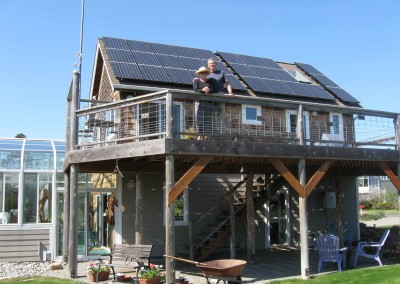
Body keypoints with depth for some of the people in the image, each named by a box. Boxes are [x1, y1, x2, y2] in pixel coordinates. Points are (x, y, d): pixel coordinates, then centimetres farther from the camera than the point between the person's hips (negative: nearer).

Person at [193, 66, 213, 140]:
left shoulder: (209, 81, 19)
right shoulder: (196, 81, 10)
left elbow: (212, 90, 4)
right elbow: (195, 90, -6)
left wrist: (208, 90, -19)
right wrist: (202, 90, -23)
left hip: (208, 102, 3)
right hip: (199, 101, -3)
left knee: (208, 119, -5)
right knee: (200, 118, -10)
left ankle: (206, 135, -5)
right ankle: (200, 135, -11)